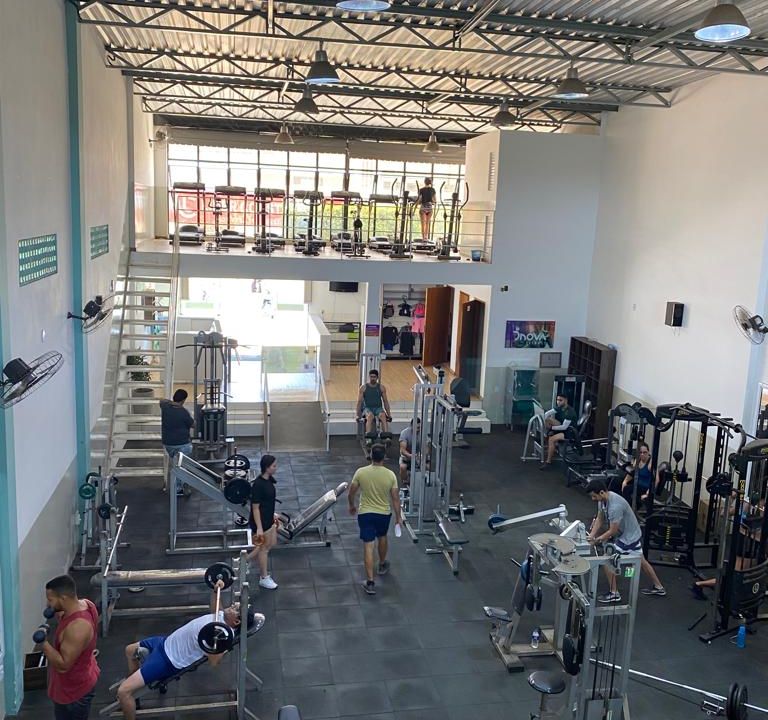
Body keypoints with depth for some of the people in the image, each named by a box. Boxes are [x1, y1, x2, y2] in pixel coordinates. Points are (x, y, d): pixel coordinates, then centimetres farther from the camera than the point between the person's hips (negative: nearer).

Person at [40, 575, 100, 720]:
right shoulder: (85, 604, -10)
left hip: (73, 689, -9)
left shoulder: (77, 628, -38)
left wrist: (43, 643, -32)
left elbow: (63, 665, -29)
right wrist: (61, 614, -2)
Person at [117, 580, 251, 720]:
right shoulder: (222, 616, 0)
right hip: (167, 641, 10)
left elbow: (214, 661, -37)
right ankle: (131, 682, 51)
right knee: (130, 650, 33)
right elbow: (214, 608, 23)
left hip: (168, 660, -9)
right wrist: (216, 590, 10)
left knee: (123, 691, -16)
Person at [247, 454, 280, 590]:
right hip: (261, 521, -9)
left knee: (272, 544, 20)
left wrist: (273, 515, 22)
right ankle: (264, 578, 27)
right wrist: (259, 528, -21)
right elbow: (255, 507, -23)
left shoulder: (269, 480, 0)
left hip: (269, 519, 9)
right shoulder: (258, 484, -27)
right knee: (264, 547, 8)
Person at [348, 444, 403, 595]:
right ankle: (382, 565, 50)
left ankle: (370, 582, -4)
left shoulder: (360, 472, -14)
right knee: (382, 538, 28)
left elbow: (351, 493, -5)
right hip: (384, 514, 1)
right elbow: (395, 498, -7)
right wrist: (398, 516, 5)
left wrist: (351, 506, 14)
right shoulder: (390, 475, -12)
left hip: (365, 513, -1)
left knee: (368, 546, 0)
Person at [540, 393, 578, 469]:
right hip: (562, 427, 9)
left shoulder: (570, 411, -25)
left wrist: (552, 427, -21)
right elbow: (546, 414, 2)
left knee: (551, 439, -26)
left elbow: (564, 427, -28)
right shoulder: (559, 407, -1)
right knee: (548, 419, -6)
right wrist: (546, 424, -13)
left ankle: (548, 462, -16)